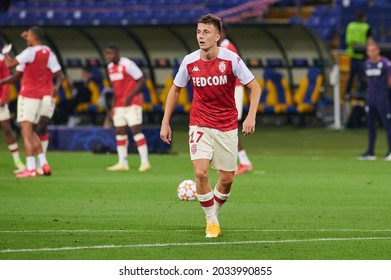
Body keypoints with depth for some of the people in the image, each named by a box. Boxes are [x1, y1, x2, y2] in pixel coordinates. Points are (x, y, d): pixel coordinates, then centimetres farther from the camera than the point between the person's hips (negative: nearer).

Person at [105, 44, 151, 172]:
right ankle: (122, 163, 11)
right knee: (120, 131, 6)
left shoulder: (127, 64, -12)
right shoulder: (110, 67, 12)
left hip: (132, 103, -8)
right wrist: (113, 105, 16)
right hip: (119, 105, 8)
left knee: (135, 130, -11)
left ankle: (145, 162, -10)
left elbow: (141, 80, -12)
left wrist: (131, 96, -20)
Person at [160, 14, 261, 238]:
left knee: (227, 179, 4)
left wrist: (251, 116, -19)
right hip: (200, 125, 0)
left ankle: (215, 212, 32)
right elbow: (175, 90, 10)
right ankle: (211, 220, 0)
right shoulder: (189, 62, -6)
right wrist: (165, 122, 7)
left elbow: (255, 87, -6)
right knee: (201, 172, -18)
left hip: (227, 127, 0)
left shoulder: (231, 59, -12)